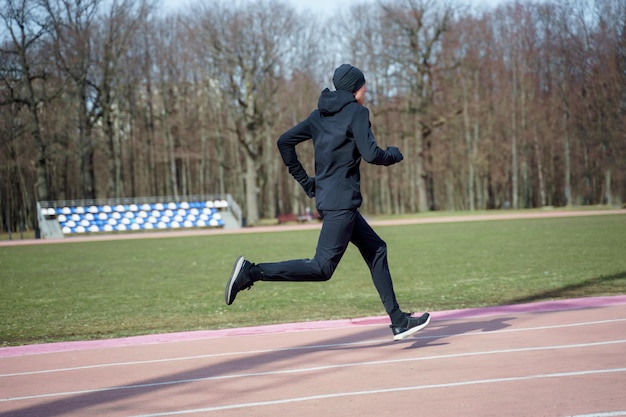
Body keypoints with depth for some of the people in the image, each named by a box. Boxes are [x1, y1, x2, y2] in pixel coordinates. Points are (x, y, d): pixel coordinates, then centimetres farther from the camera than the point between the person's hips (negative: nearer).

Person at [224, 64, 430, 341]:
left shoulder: (320, 114, 14)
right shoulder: (357, 112, -7)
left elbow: (284, 142, 12)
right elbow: (371, 154, -17)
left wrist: (304, 181, 16)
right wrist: (394, 155, 3)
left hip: (325, 200, 10)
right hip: (341, 201, -10)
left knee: (376, 249, 15)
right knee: (322, 268, -11)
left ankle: (399, 322, 16)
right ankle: (252, 272, -18)